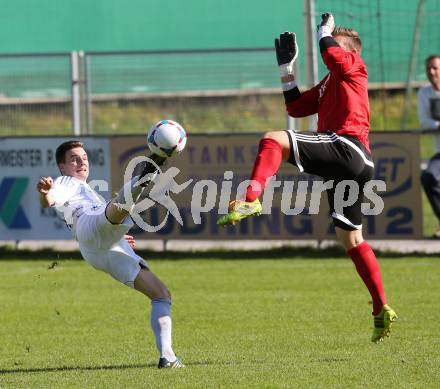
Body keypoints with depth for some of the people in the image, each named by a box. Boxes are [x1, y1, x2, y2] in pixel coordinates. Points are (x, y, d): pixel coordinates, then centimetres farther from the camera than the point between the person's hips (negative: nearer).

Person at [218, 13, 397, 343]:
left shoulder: (354, 68, 7)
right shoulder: (328, 85, 32)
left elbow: (330, 53, -12)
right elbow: (295, 107, 33)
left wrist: (325, 30, 8)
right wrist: (287, 68, 30)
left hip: (346, 148, -10)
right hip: (355, 165, 10)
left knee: (274, 140, -24)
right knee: (351, 239, 14)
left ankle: (251, 199, -46)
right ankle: (382, 310, 15)